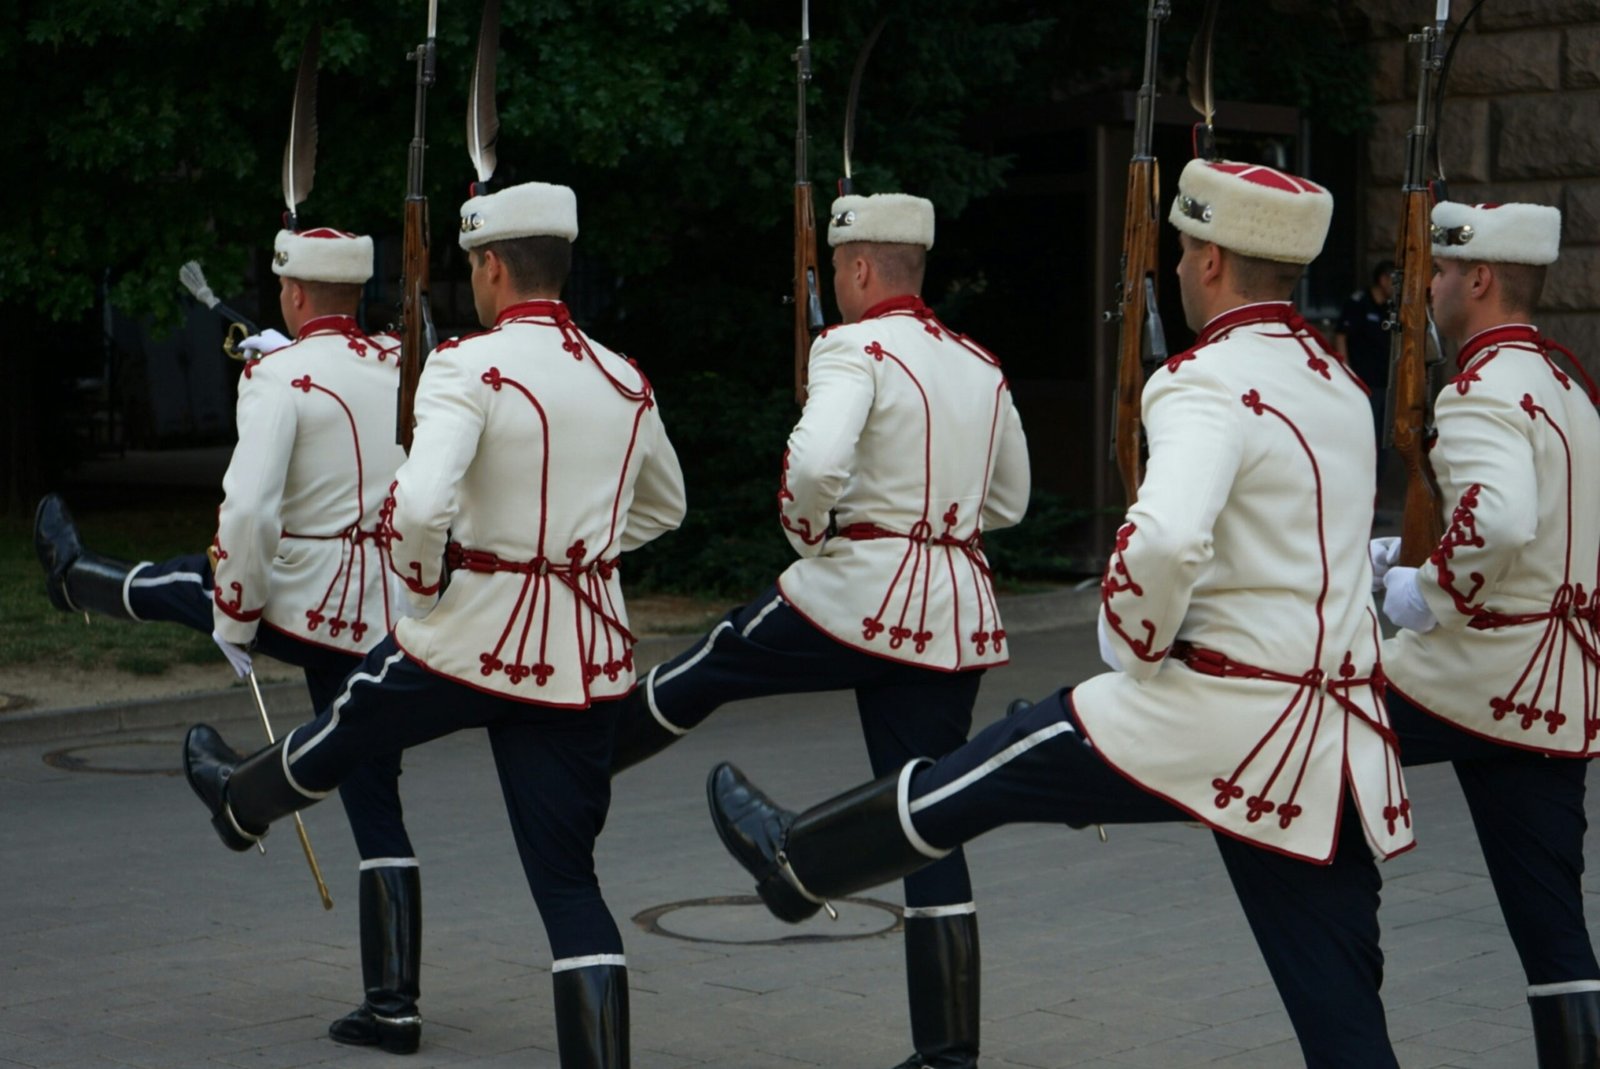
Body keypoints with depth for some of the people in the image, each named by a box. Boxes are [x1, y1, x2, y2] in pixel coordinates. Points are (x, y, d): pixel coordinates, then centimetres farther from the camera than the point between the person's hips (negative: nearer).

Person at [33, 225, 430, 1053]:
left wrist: (234, 619, -10)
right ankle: (392, 1007, 11)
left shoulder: (278, 375, -14)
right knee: (375, 806, 10)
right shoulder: (406, 368, 4)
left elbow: (249, 508, -23)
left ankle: (73, 577, 60)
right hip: (384, 625, 4)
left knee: (187, 588, 27)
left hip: (300, 611, -4)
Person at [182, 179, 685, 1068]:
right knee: (568, 879, 8)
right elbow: (664, 505, 24)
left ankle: (240, 802, 58)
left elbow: (421, 504, -29)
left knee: (347, 729, 28)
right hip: (587, 655, 4)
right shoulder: (626, 384, 6)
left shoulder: (470, 367, -14)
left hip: (472, 636, -4)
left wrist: (422, 582, -9)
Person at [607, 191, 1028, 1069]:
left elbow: (816, 462, -26)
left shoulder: (857, 348, -8)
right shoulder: (980, 366, 14)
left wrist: (808, 527, -6)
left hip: (859, 593, -6)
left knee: (700, 676, 19)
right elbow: (1009, 500, 24)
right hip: (957, 615, 6)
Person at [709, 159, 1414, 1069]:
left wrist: (1134, 647, -12)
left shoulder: (1212, 382, -13)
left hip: (1218, 718, -7)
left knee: (982, 778, 14)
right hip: (1338, 744, 7)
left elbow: (1166, 540, -32)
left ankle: (798, 859, 33)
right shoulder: (1336, 381, 15)